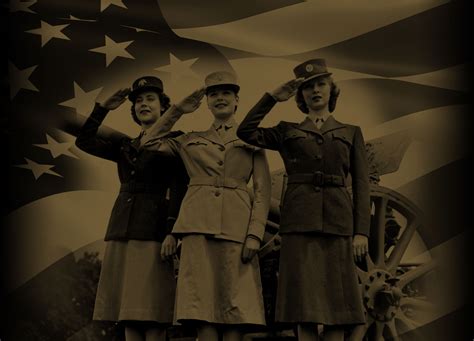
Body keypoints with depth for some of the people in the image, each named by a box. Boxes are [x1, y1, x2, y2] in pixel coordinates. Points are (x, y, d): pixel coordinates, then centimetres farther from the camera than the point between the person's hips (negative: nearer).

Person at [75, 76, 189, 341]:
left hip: (153, 230, -6)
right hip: (122, 231, 6)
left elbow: (180, 189, -6)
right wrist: (104, 108, 6)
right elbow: (85, 141, 11)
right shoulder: (126, 145, 20)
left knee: (152, 318, -9)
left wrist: (173, 231, -16)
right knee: (128, 315, 3)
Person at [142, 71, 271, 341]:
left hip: (236, 227, -1)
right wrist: (178, 111, 17)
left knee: (235, 307, -6)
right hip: (199, 227, 1)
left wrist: (255, 235, -7)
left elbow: (263, 190, 6)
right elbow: (151, 143, 20)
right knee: (203, 305, -6)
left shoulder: (251, 139, 14)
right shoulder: (192, 140, 21)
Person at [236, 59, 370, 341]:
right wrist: (274, 97, 4)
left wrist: (361, 232, -3)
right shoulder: (288, 132, 16)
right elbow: (246, 131, 1)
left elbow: (361, 185, 8)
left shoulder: (351, 133, 15)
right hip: (299, 222, 0)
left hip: (337, 223, 0)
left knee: (336, 304, -2)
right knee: (304, 306, -4)